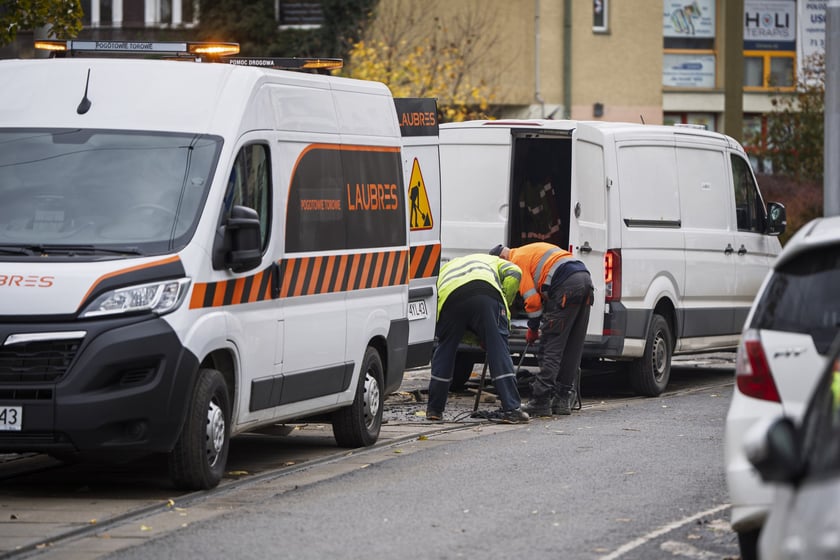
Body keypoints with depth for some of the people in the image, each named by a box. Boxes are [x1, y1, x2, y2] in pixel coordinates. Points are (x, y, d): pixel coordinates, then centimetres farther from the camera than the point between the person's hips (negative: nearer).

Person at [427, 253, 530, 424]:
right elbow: (513, 274, 16)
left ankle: (434, 409, 26)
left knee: (444, 350, 19)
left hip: (449, 296, 2)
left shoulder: (445, 269, 45)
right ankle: (512, 409, -3)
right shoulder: (492, 261, 40)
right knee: (499, 349, 3)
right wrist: (505, 305, 26)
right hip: (486, 293, -2)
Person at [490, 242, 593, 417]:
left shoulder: (518, 260, 3)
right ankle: (563, 400, 15)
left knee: (551, 345, -6)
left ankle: (541, 401, -9)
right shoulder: (531, 251, 32)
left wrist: (533, 328, 9)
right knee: (572, 347, 12)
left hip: (567, 286, -9)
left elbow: (531, 298, -3)